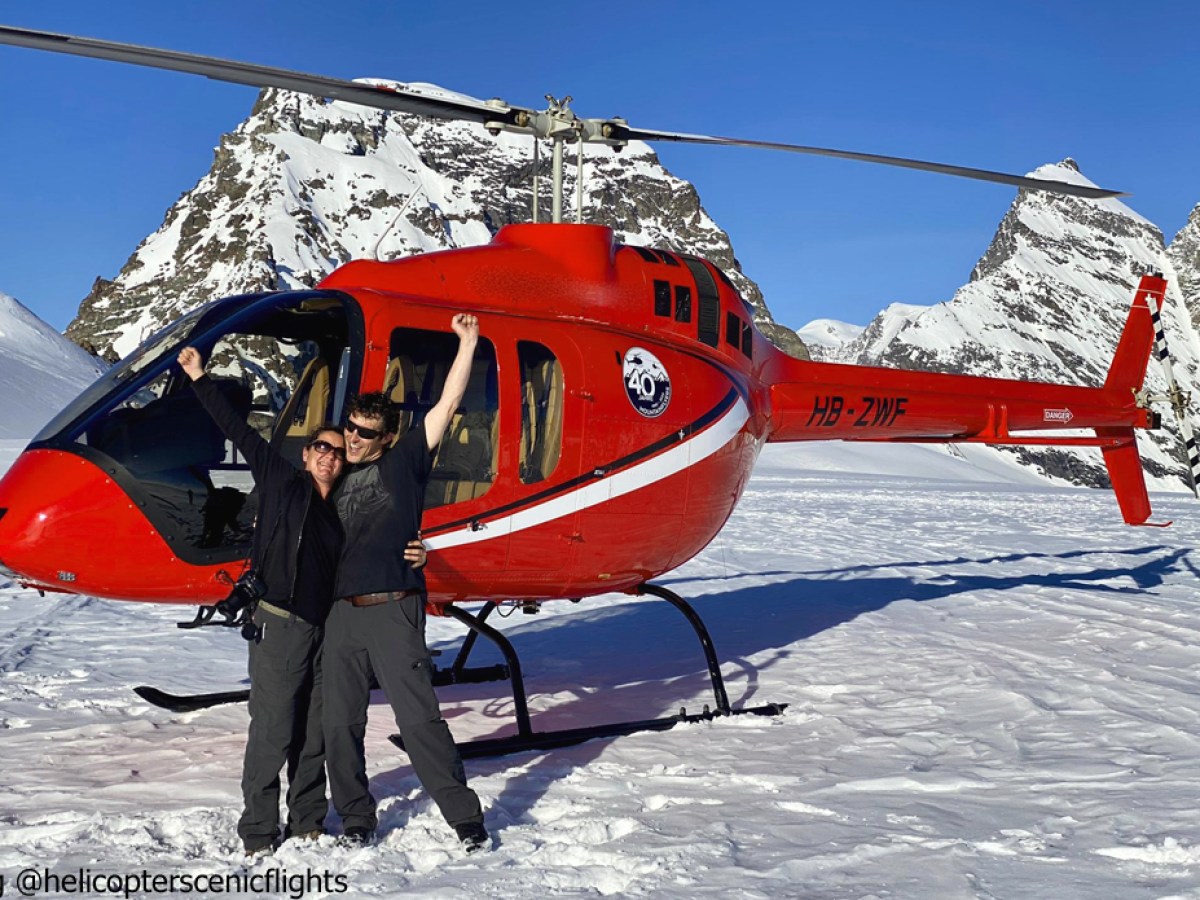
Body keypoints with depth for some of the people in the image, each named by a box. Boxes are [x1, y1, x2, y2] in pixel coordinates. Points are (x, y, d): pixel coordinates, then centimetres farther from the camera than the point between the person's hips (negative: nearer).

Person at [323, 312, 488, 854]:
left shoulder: (404, 463, 4)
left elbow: (448, 405, -1)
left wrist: (467, 344, -4)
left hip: (394, 610, -5)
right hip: (342, 611, 5)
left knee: (418, 719, -7)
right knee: (339, 724, 7)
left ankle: (466, 819, 1)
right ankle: (355, 820, 23)